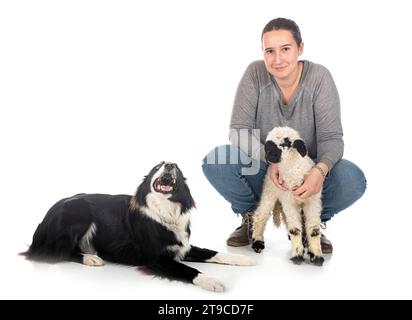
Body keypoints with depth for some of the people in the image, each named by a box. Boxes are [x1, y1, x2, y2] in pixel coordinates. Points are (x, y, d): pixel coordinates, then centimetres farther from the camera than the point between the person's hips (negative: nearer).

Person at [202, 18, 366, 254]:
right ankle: (251, 216, 3)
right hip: (263, 168, 1)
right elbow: (239, 130, -17)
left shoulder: (319, 77, -15)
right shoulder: (255, 73, -14)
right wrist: (271, 160, -34)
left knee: (353, 179, -29)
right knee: (215, 162, -26)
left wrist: (320, 171, -39)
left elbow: (331, 137, -17)